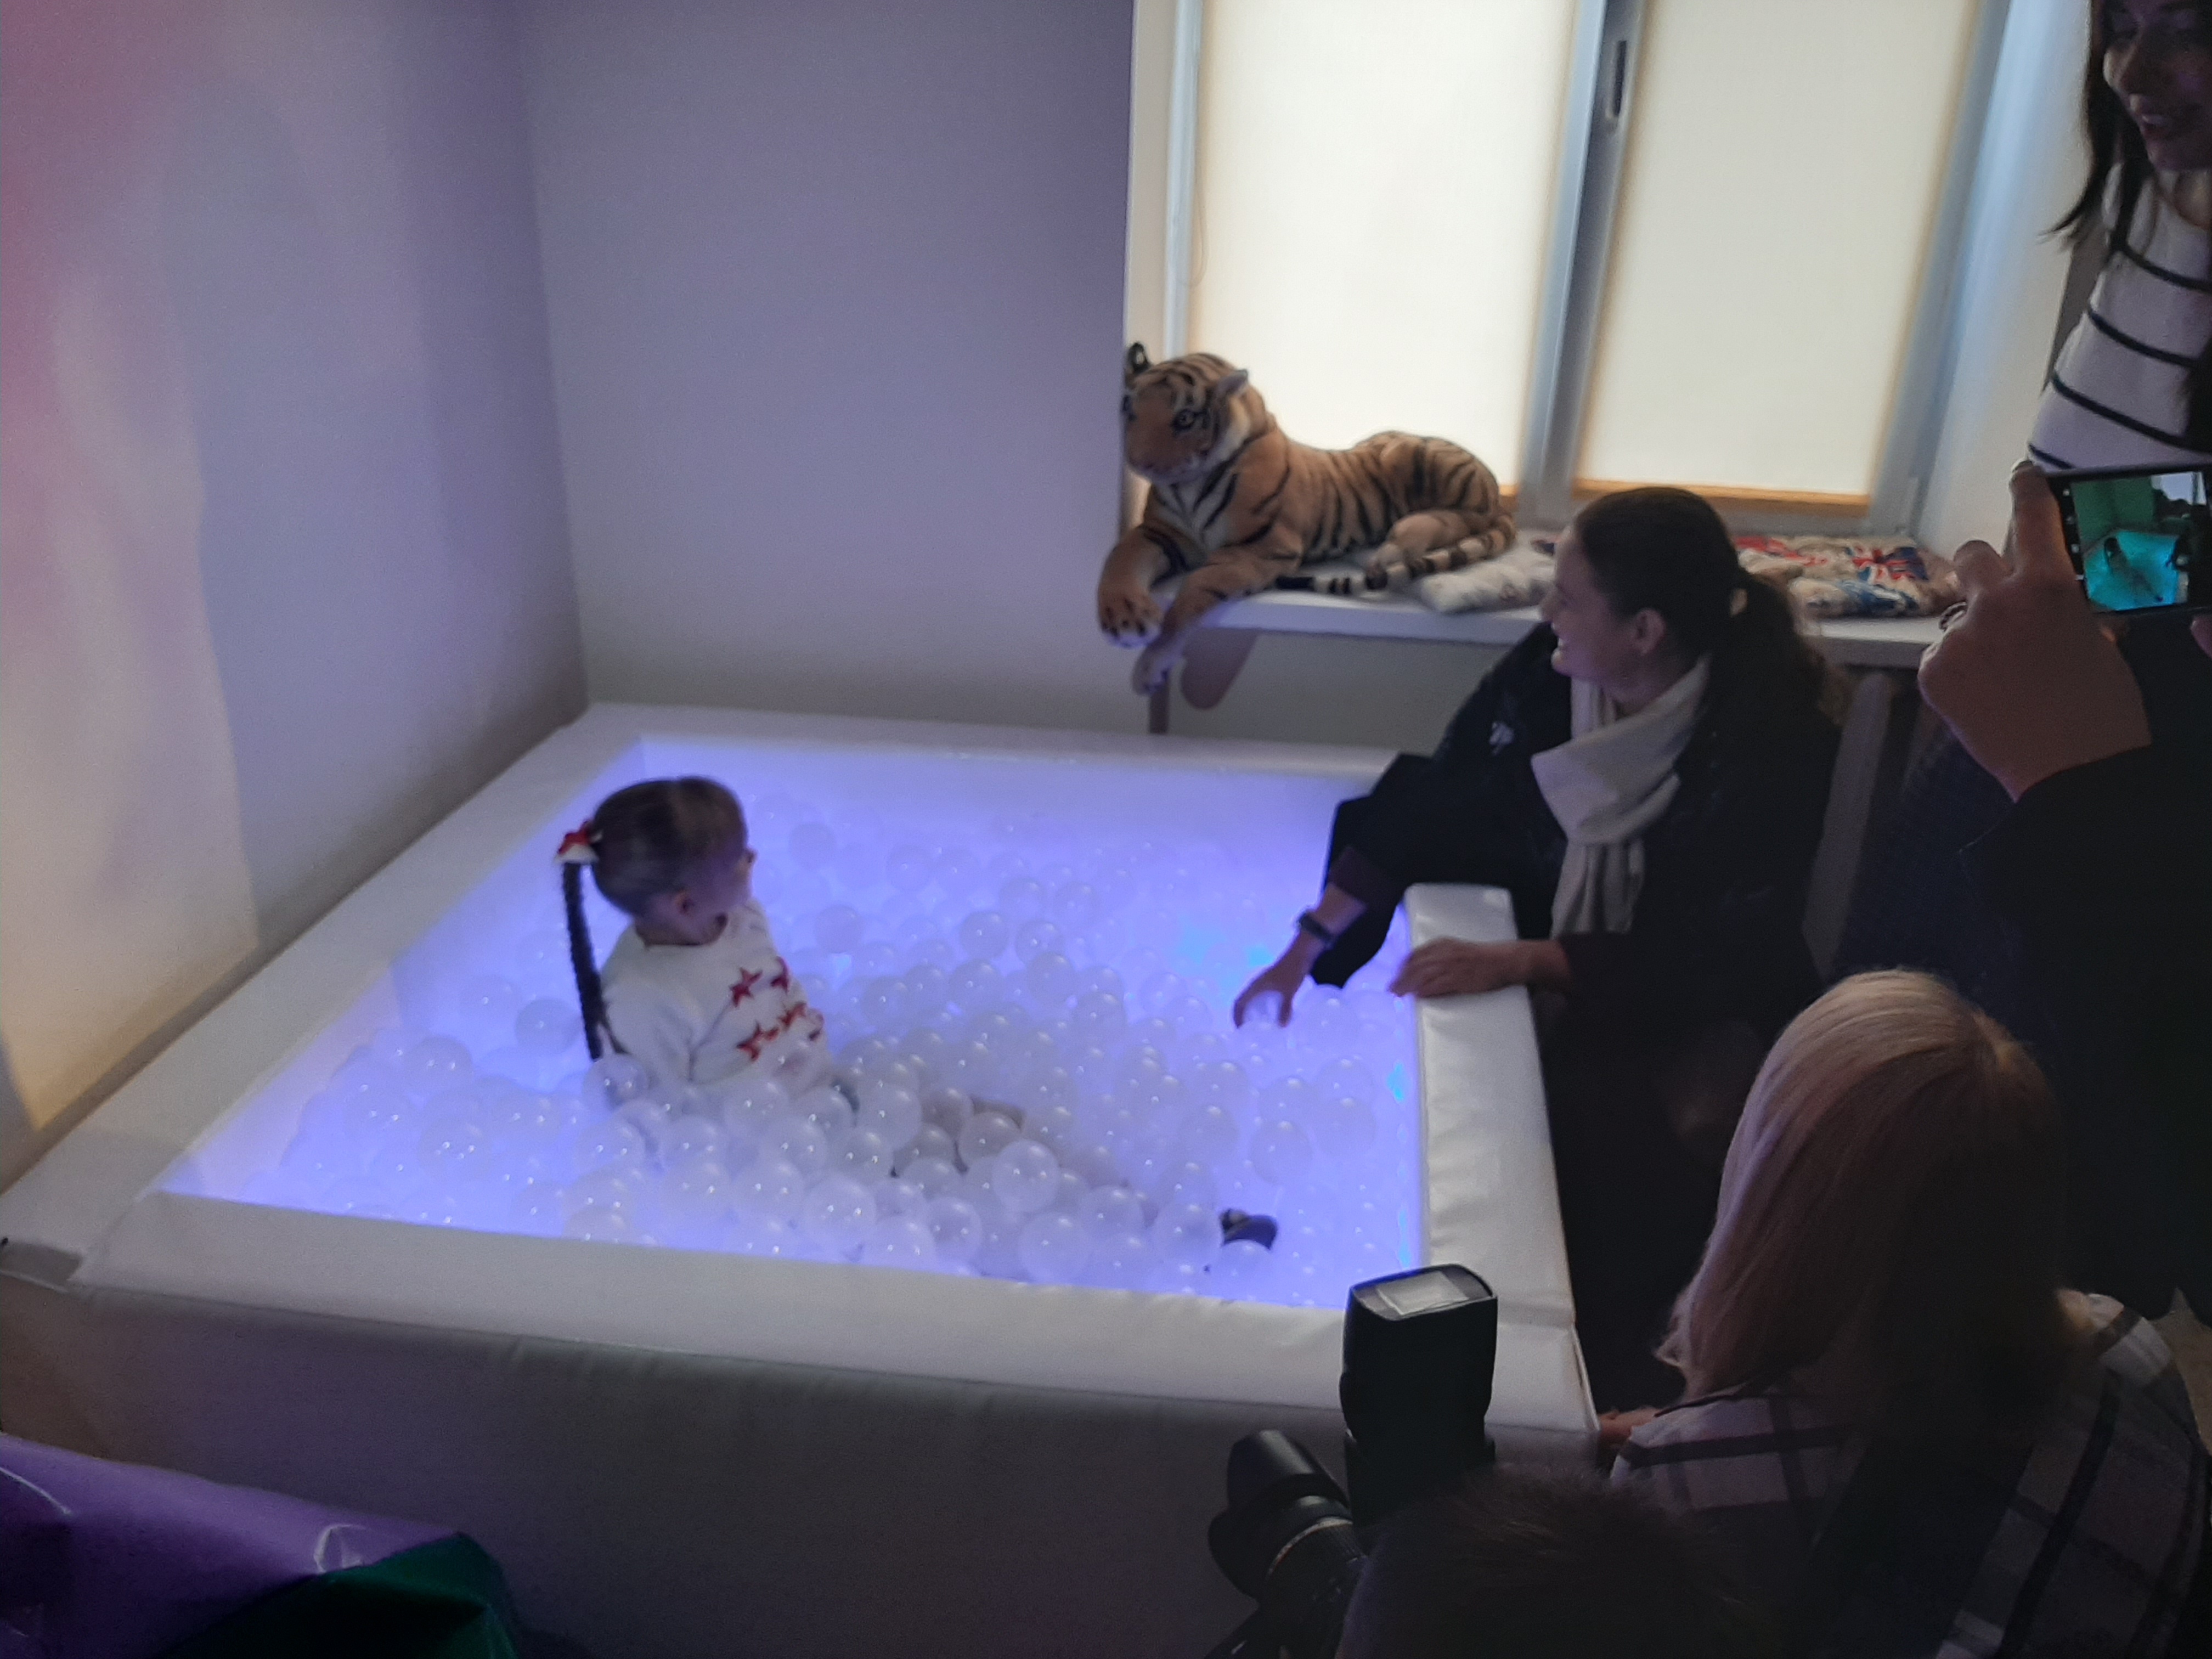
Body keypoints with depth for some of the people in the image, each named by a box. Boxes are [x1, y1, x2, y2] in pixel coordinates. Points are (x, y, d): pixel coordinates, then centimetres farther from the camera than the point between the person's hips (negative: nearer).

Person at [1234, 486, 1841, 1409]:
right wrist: (1308, 946, -4)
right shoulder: (1549, 670, -11)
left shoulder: (1772, 743, -23)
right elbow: (1427, 807, -3)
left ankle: (1601, 1391, -6)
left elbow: (1713, 962, -25)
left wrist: (1520, 963, -36)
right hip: (1550, 970, 5)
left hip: (1697, 1015, -4)